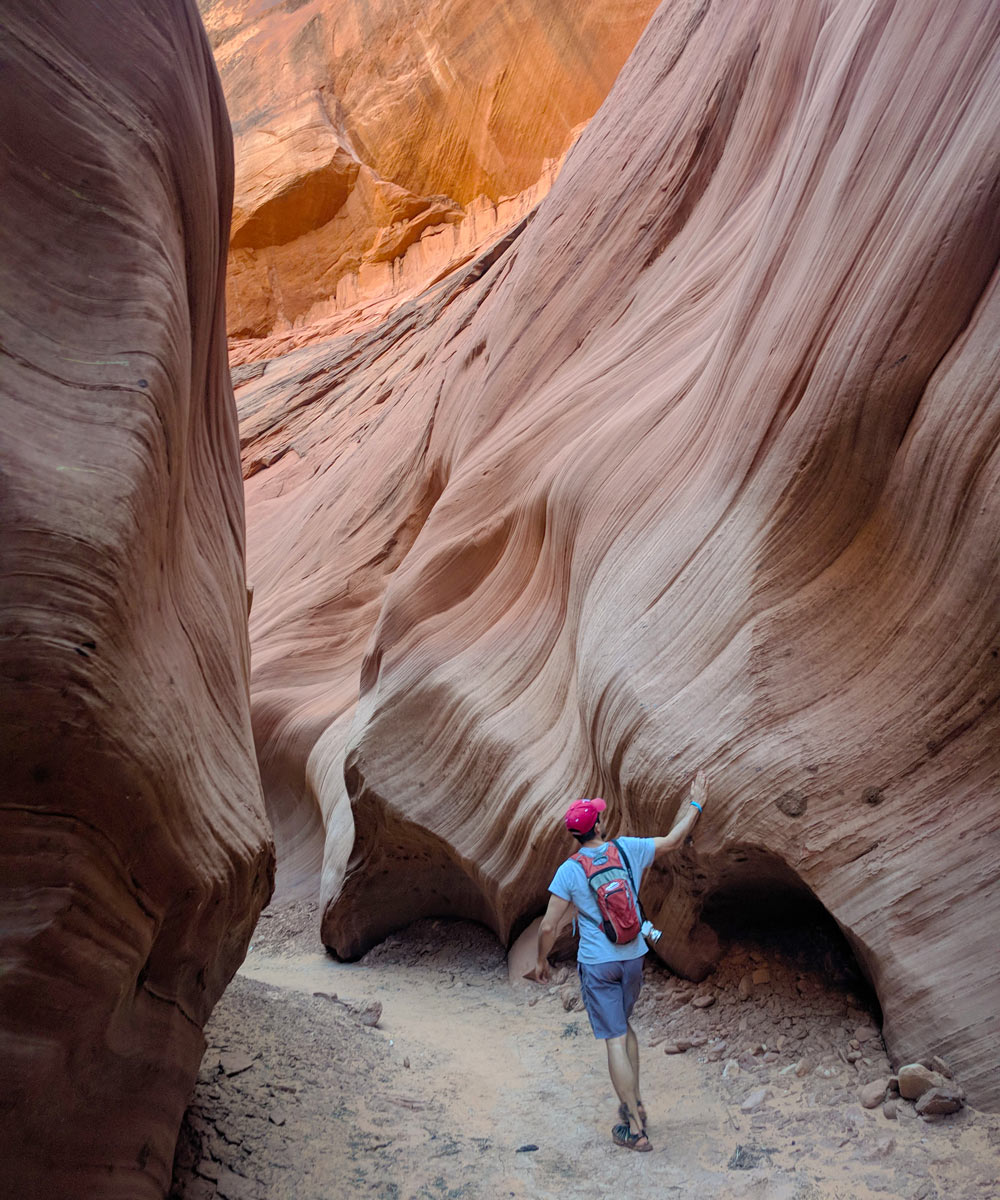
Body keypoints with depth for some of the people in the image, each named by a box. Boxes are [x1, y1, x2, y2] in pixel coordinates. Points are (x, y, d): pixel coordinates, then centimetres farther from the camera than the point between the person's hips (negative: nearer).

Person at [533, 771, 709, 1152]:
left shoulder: (569, 870, -13)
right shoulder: (629, 849, -6)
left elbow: (549, 926, -10)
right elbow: (673, 840, 9)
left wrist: (541, 960, 7)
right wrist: (696, 804, 20)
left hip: (597, 963, -4)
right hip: (633, 958, 4)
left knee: (615, 1039, 1)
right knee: (624, 1025, 26)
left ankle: (635, 1130, 5)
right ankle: (634, 1103, 31)